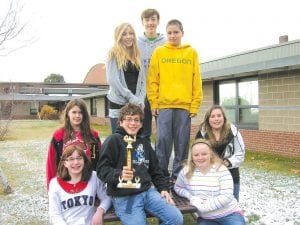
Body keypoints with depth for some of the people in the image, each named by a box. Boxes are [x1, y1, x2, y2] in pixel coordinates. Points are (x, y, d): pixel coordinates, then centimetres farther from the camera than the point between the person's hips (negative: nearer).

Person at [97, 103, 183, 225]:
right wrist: (119, 175, -26)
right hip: (124, 197, -5)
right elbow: (102, 170, -9)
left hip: (148, 191, 6)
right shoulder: (114, 140, -3)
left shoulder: (144, 143, 18)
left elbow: (155, 170, 24)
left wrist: (164, 188, 13)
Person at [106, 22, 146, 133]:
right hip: (118, 103, -4)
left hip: (136, 105, 4)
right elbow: (112, 80, -10)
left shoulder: (137, 55, 16)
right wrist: (132, 98, -12)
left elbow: (142, 80, 14)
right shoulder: (114, 54, 0)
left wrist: (141, 99, -1)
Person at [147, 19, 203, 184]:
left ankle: (178, 175, 16)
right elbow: (153, 80, 3)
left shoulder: (192, 53, 9)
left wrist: (195, 105, -1)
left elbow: (196, 81, 6)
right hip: (163, 104, -1)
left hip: (185, 105, 1)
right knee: (163, 140, -3)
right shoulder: (159, 52, 7)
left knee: (182, 142, 5)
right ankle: (161, 174, 11)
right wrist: (154, 102, -5)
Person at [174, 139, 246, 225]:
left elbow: (227, 196, -19)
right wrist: (191, 196, -10)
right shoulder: (187, 171, -5)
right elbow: (178, 188, 10)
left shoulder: (221, 170, -11)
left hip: (230, 215, -2)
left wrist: (202, 207, -23)